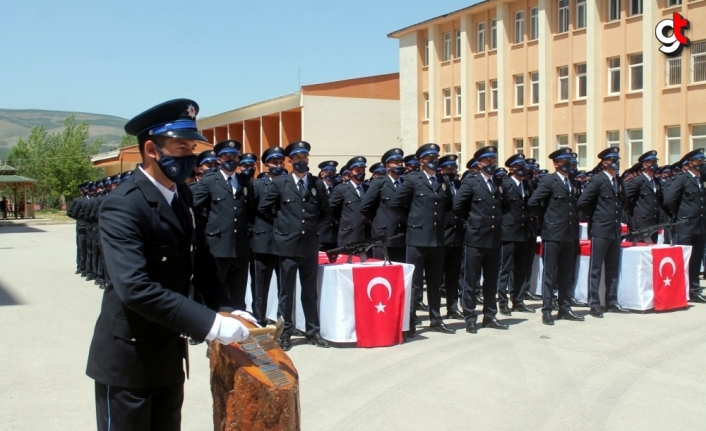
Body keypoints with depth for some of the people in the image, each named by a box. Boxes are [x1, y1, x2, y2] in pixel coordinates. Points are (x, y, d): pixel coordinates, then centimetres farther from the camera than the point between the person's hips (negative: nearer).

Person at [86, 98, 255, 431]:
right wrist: (209, 324, -32)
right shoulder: (123, 206, -22)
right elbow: (135, 288, -32)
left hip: (170, 352, 7)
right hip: (128, 356, -7)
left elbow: (200, 259, 8)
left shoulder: (181, 194, 3)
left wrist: (226, 309, -7)